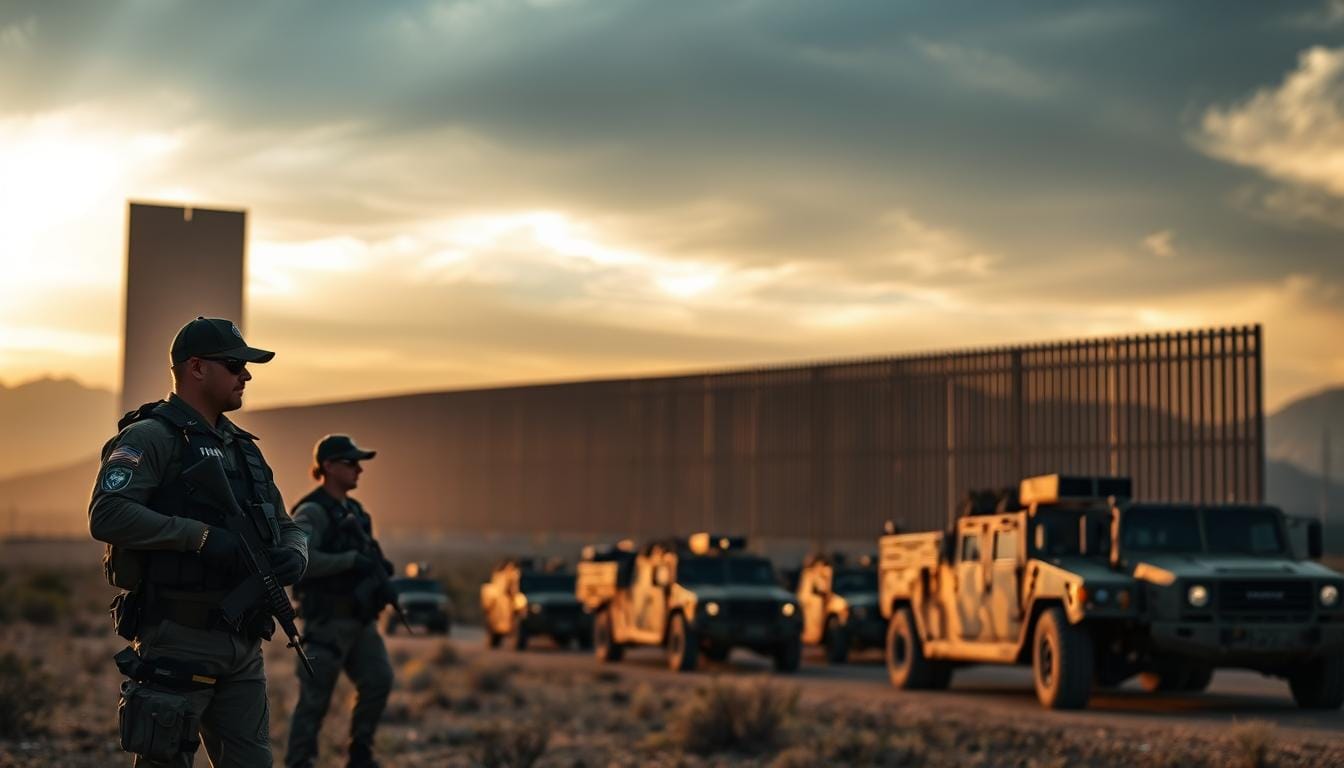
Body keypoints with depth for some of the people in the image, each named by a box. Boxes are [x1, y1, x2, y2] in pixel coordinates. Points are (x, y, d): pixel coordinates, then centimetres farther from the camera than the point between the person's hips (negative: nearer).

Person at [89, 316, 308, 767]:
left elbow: (286, 527, 21)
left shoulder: (243, 447, 18)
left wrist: (293, 555, -3)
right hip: (177, 642, -8)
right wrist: (201, 536, -24)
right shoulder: (150, 437, -7)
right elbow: (107, 516, -22)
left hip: (242, 645, 8)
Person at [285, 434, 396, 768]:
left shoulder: (353, 510, 15)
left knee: (378, 680, 0)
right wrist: (352, 559, -26)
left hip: (359, 618, 8)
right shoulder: (312, 512, -12)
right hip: (327, 619, -8)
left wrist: (381, 580, 5)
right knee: (315, 698, -4)